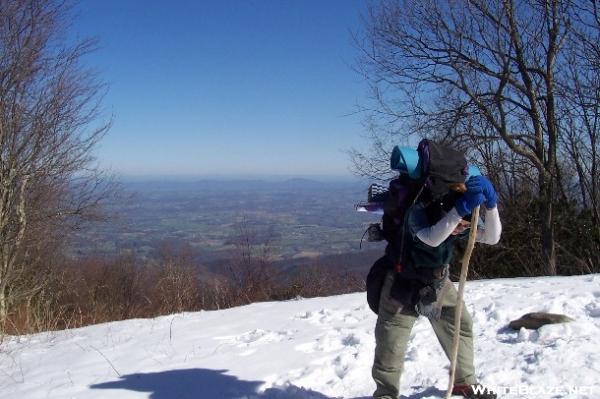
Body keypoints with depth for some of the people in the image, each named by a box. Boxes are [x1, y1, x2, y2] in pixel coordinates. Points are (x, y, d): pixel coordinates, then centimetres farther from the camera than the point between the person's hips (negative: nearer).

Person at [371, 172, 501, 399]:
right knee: (390, 342, -3)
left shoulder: (466, 221, -13)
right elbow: (432, 238, -48)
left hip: (438, 282, 6)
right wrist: (462, 207, -54)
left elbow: (492, 238, -23)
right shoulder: (420, 209, -30)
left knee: (460, 325, 10)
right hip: (403, 283, -5)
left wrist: (490, 203, -36)